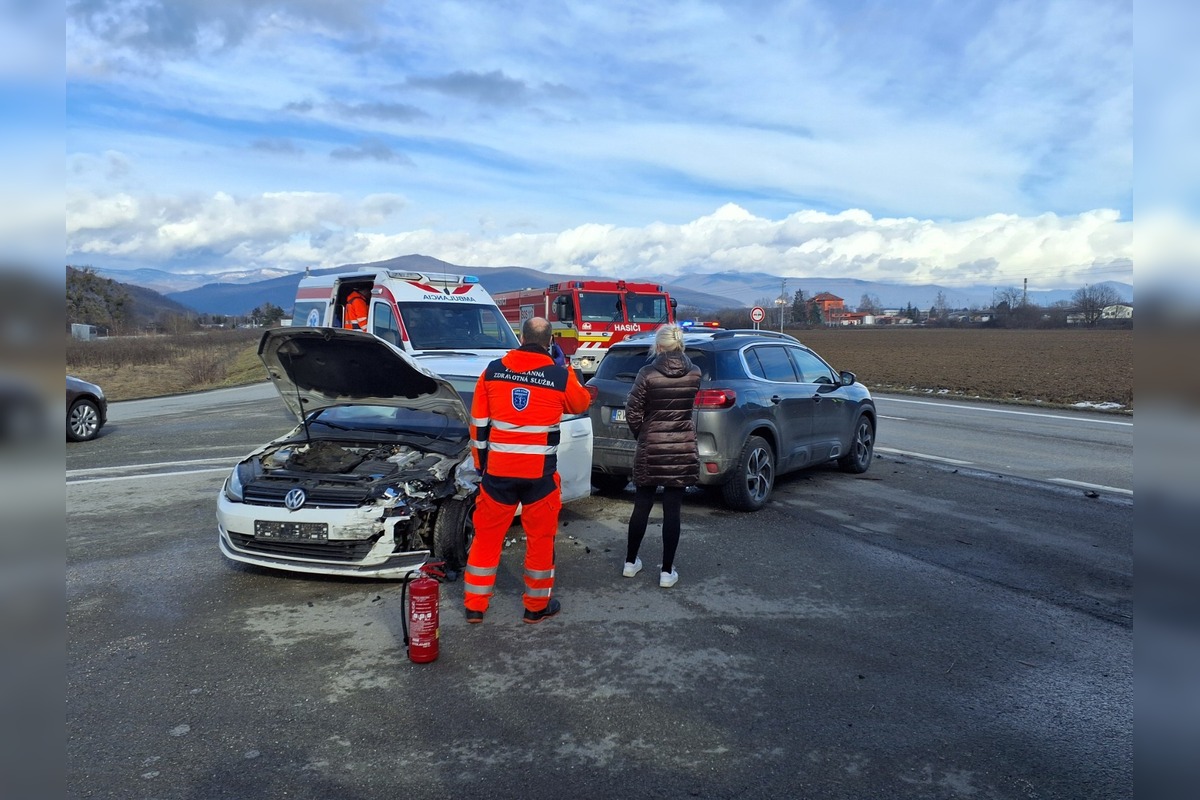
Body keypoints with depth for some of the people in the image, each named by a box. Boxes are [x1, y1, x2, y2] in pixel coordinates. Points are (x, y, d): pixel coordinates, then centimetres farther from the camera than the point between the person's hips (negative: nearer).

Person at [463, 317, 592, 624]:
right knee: (540, 538, 13)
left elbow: (478, 422, 5)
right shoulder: (560, 376, -6)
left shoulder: (493, 370, 0)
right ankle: (537, 606, 24)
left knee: (487, 535, 14)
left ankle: (474, 605, 21)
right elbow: (581, 405, 15)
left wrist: (481, 463, 15)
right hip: (540, 472, -2)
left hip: (498, 470, 2)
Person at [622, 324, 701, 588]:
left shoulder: (648, 373, -10)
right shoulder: (694, 373, -2)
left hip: (650, 449, -1)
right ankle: (667, 571, 9)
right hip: (683, 450, 1)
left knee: (642, 506, 13)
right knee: (672, 510, 4)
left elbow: (632, 412, -7)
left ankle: (630, 562, 25)